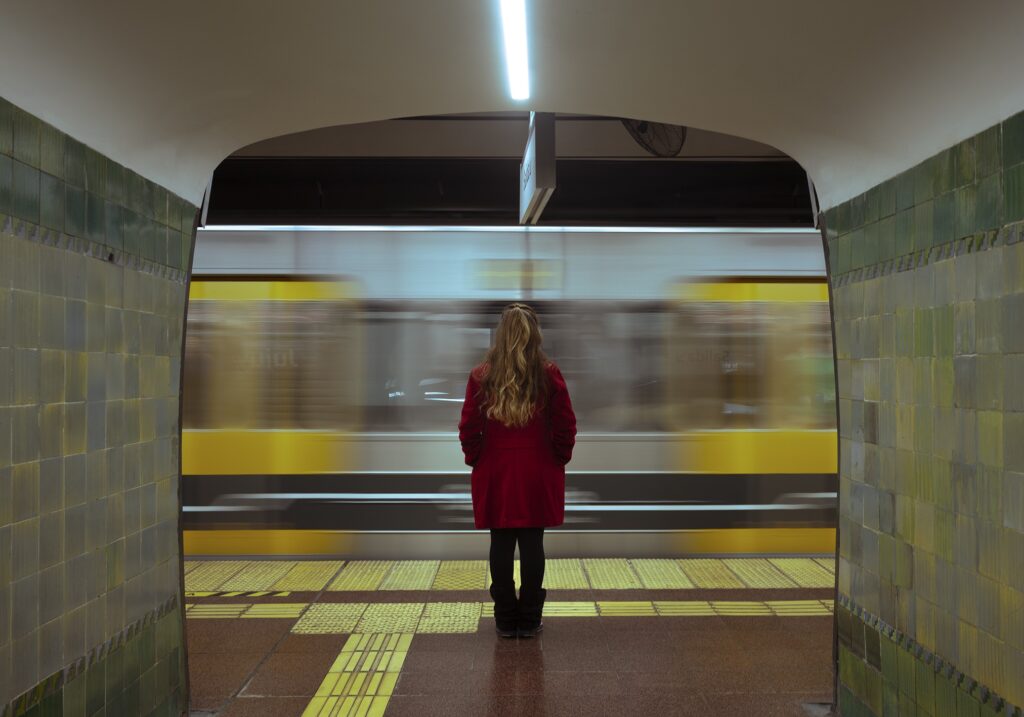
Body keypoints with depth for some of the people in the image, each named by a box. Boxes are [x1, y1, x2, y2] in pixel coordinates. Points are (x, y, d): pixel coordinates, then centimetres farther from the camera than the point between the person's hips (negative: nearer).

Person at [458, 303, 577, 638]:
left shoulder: (481, 376, -4)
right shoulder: (549, 374, -5)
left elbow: (468, 428, -3)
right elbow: (566, 425, -3)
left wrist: (475, 460, 12)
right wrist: (559, 459, 11)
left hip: (495, 472, 0)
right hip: (538, 474, 0)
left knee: (501, 544, 7)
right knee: (532, 543, 6)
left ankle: (505, 619, 13)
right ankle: (529, 620, 12)